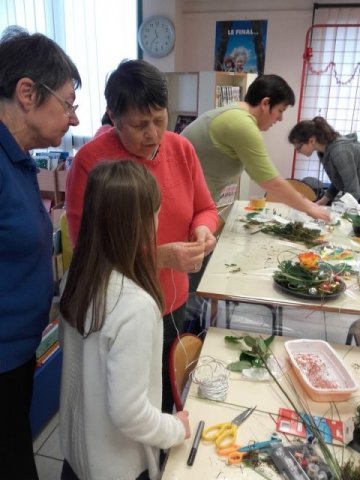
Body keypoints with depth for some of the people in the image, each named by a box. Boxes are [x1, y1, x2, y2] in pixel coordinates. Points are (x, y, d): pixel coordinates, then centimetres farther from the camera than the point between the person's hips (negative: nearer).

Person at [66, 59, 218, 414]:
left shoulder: (181, 148, -3)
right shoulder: (90, 161, -19)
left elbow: (205, 209, 9)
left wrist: (203, 230, -15)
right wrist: (159, 256, -29)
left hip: (172, 304, 5)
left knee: (166, 395, 25)